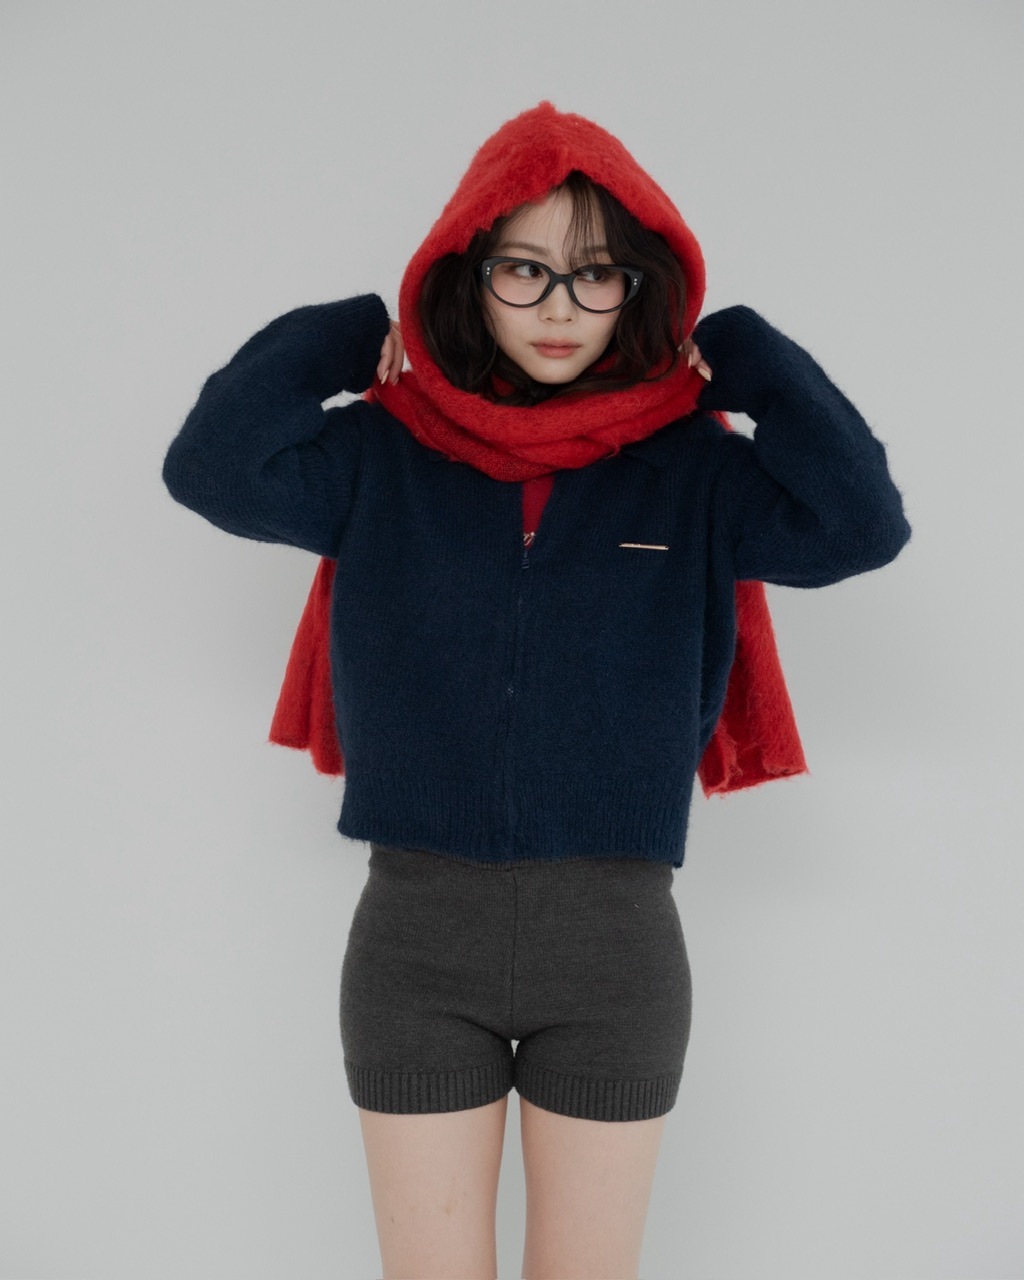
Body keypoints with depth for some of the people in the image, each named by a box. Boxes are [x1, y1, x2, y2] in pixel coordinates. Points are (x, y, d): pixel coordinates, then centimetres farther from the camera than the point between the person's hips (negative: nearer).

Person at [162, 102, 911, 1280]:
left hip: (618, 949, 1)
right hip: (416, 942, 0)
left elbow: (859, 524, -14)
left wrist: (739, 354, -5)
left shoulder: (689, 470, 0)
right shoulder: (382, 456, 0)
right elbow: (213, 467, -13)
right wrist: (353, 334, -4)